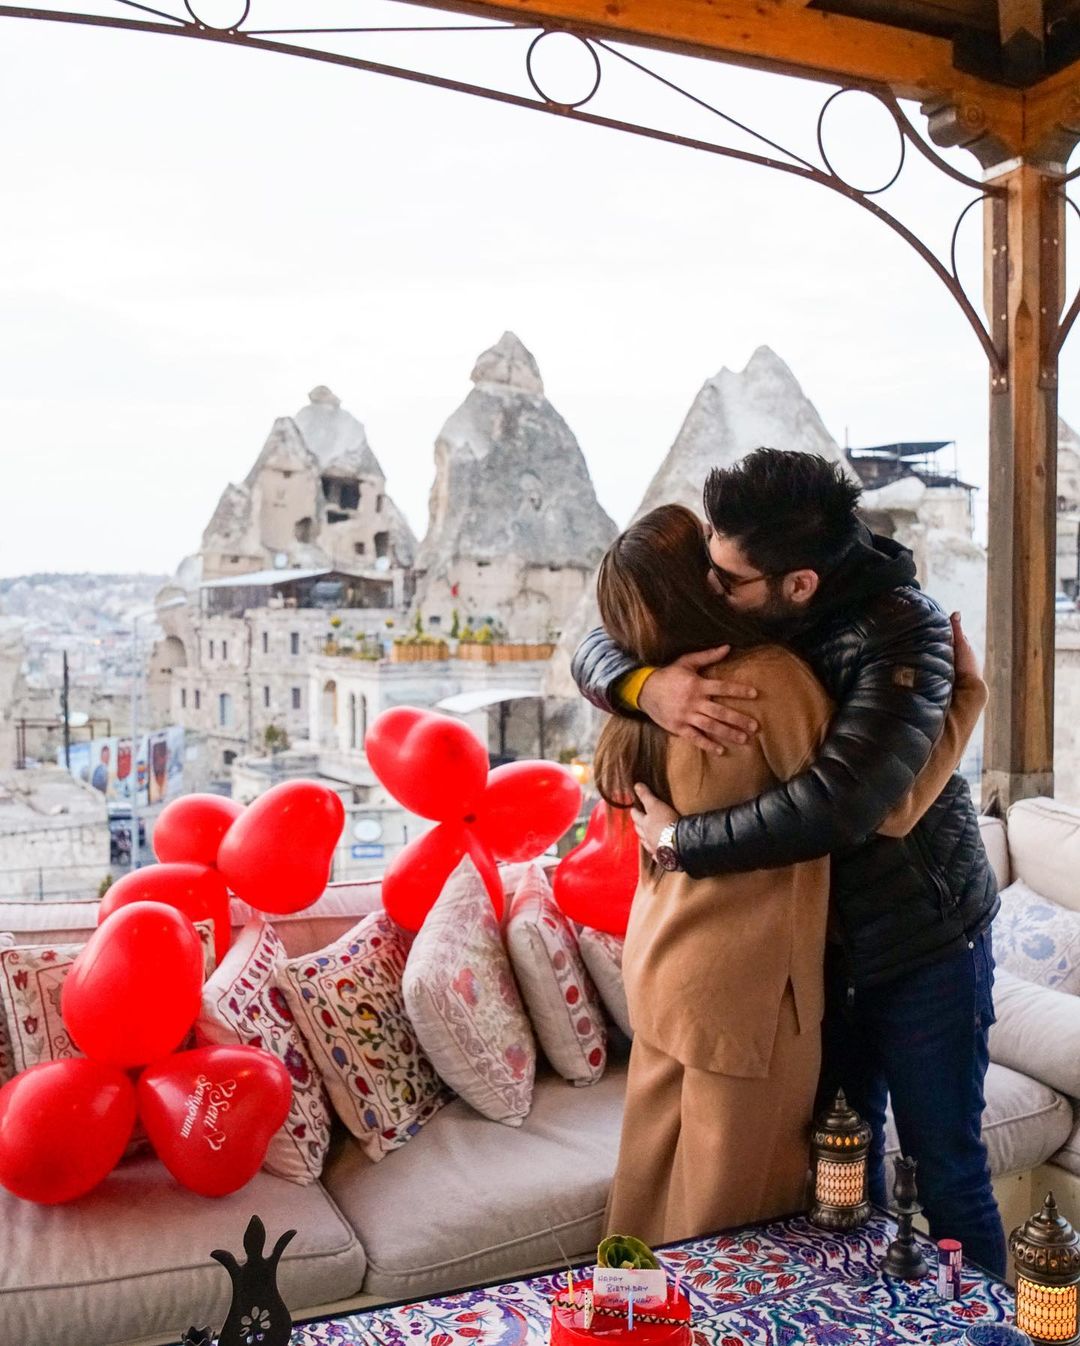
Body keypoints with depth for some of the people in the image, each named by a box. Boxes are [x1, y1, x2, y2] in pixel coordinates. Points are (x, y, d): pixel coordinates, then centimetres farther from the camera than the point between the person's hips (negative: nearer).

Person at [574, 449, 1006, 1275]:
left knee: (947, 1169, 8)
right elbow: (598, 648, -5)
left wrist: (678, 840, -27)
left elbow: (836, 804, -38)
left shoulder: (902, 630, -27)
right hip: (821, 934, 6)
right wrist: (645, 684, -29)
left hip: (924, 937, -5)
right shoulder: (738, 613, -9)